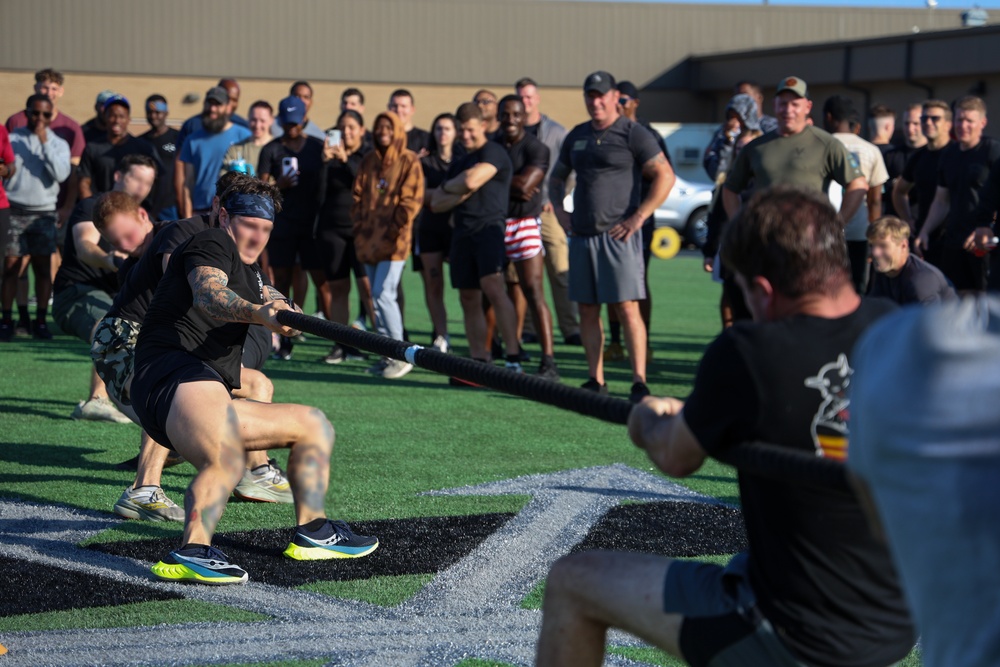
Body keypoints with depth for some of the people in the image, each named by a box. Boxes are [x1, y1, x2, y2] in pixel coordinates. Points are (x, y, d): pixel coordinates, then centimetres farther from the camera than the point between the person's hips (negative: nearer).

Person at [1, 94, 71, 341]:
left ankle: (40, 321, 5)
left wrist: (45, 142, -11)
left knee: (43, 267, 0)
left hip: (44, 213, 1)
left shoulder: (58, 144, 6)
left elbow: (61, 174, -10)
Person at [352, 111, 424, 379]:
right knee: (377, 297, 8)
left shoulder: (409, 161, -3)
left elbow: (413, 198, -7)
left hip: (393, 239, -7)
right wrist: (359, 225, 7)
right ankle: (387, 355, 14)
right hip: (369, 239, 7)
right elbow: (358, 194, 17)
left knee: (383, 294, -16)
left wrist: (396, 226, -13)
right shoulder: (369, 161, 15)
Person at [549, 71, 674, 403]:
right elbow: (556, 177, 29)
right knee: (587, 309, 7)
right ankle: (595, 380, 14)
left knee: (627, 307, -11)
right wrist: (558, 209, 12)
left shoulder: (633, 134, -3)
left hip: (618, 235, -6)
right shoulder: (577, 136, 16)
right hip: (582, 235, 6)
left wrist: (638, 217, -14)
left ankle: (639, 382, -10)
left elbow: (665, 176, -9)